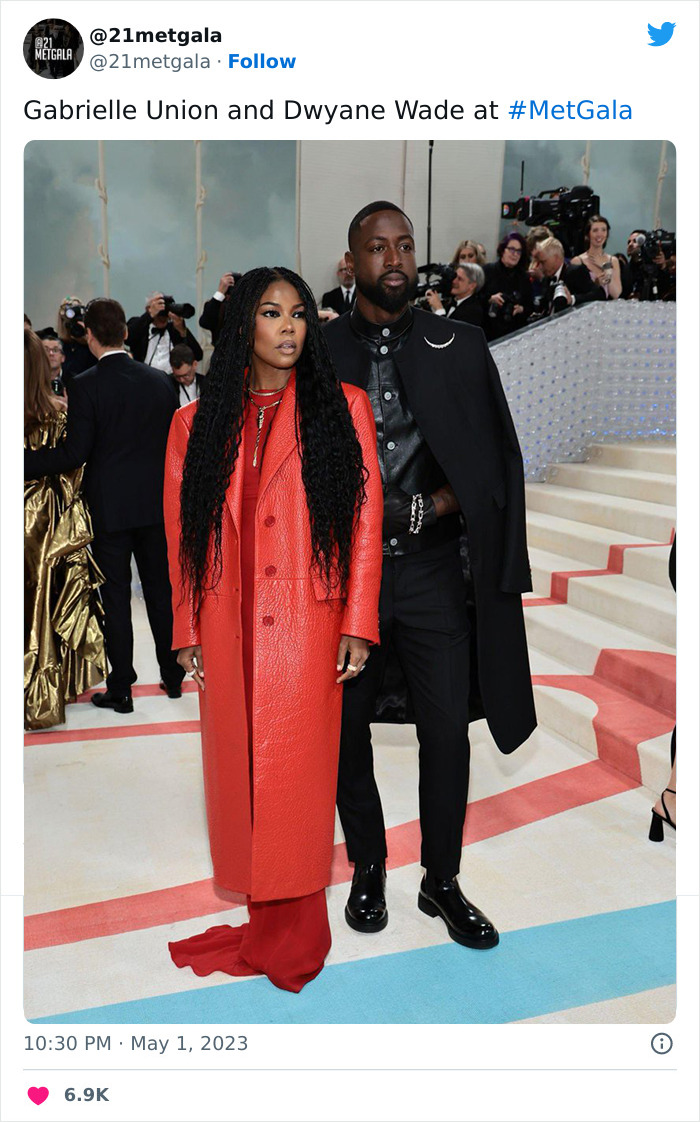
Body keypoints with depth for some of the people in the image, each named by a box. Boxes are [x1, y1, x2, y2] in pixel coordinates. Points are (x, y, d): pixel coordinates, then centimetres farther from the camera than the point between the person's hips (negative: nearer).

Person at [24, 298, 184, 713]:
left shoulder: (85, 386, -12)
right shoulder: (161, 381, 1)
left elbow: (74, 454, -17)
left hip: (110, 508, -4)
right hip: (157, 504, 4)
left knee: (116, 598, 6)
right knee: (161, 590, 15)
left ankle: (121, 690, 14)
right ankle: (173, 676, 26)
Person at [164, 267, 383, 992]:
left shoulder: (343, 408, 4)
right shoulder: (197, 422, 10)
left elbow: (367, 520, 1)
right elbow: (182, 533, 11)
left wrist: (358, 625, -5)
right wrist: (187, 631, 8)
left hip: (308, 627, -2)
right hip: (230, 631, 3)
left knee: (298, 772, 2)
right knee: (239, 770, 8)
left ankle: (295, 927, 22)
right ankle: (263, 917, 26)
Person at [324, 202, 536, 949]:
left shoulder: (461, 347, 4)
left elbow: (502, 455, 6)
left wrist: (445, 502, -8)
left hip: (432, 570, 0)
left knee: (446, 730, 4)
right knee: (346, 728, 11)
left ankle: (441, 881, 26)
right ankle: (367, 868, 33)